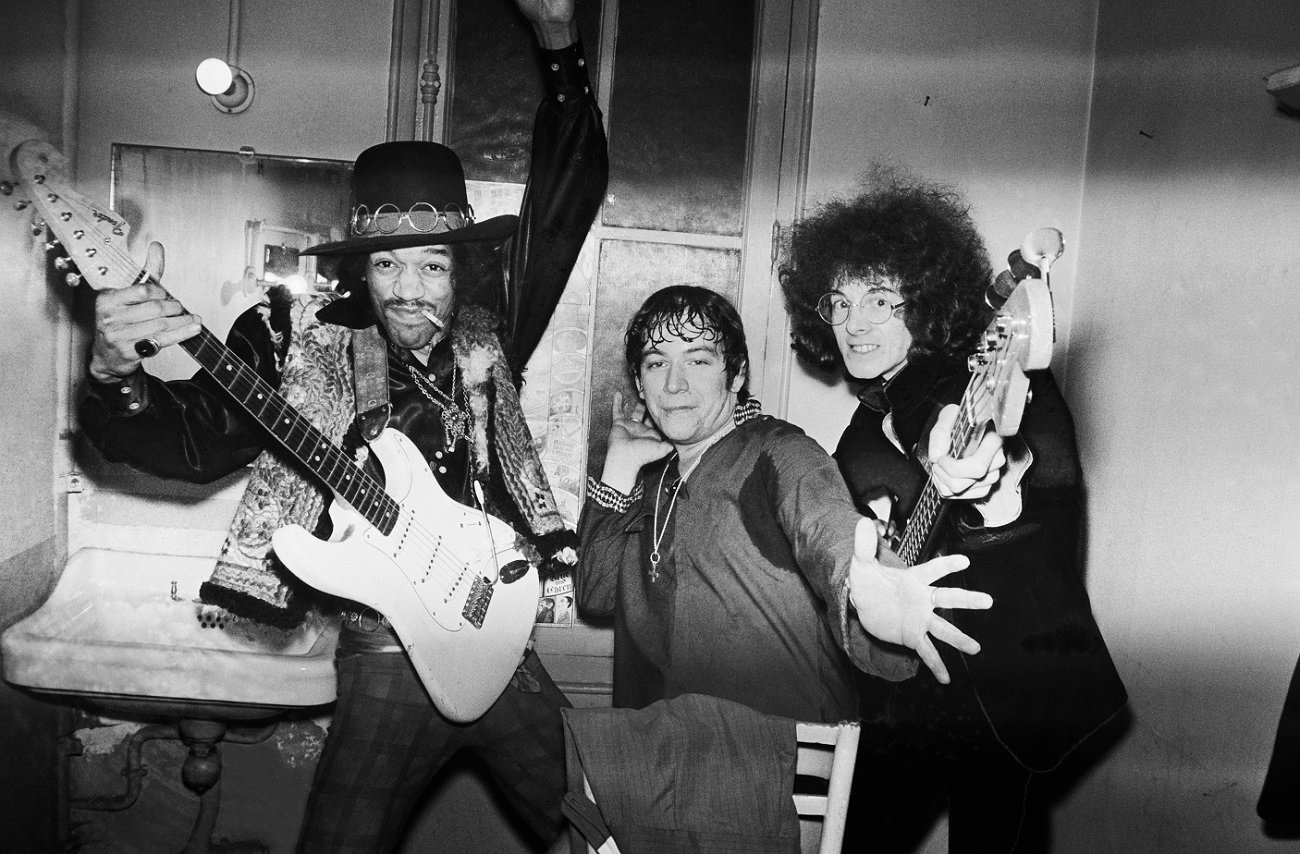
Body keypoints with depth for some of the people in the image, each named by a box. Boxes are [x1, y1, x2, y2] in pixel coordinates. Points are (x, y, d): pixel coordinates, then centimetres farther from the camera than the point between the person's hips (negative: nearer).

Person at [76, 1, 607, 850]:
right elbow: (191, 440, -11)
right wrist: (116, 370, -32)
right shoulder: (301, 344, -4)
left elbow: (571, 193, 2)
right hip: (387, 661, -2)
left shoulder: (487, 334, 1)